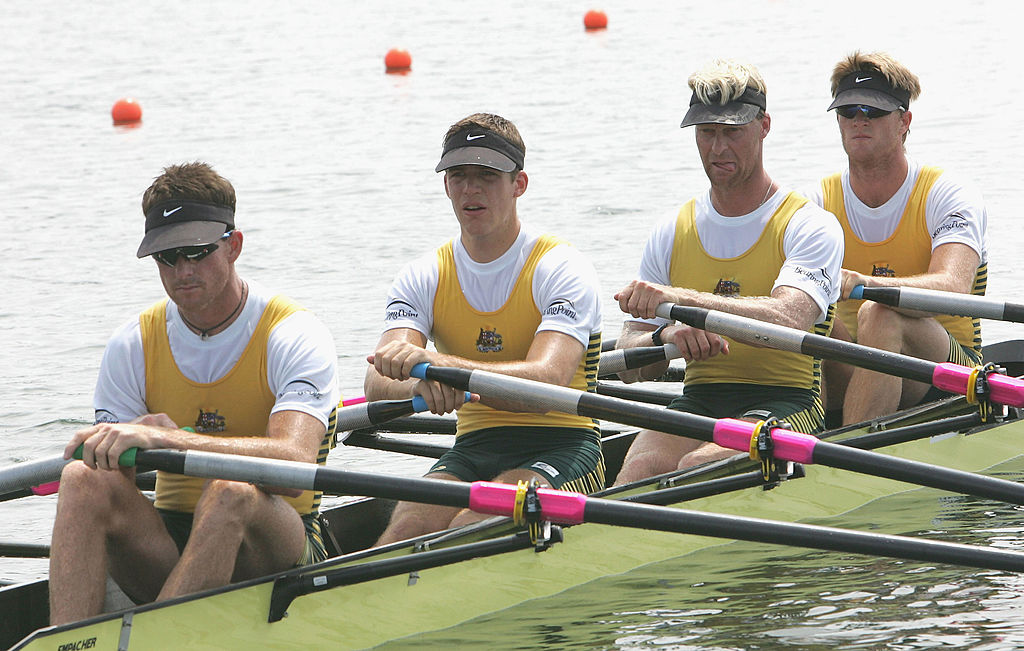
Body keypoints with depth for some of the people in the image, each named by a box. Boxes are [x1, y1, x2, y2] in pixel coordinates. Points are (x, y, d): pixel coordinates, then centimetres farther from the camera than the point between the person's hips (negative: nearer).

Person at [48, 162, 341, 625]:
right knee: (85, 479, -24)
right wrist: (136, 443, -25)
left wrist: (170, 440, -38)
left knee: (231, 493, -36)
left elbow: (294, 463, -27)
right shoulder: (133, 347, 4)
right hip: (169, 543, 4)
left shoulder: (295, 336, -8)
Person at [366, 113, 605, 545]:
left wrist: (439, 364, -41)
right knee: (406, 531, -26)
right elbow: (378, 387, -10)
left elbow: (547, 381, -25)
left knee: (469, 528, -32)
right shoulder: (422, 280, 6)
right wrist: (421, 384, -36)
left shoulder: (561, 269, -8)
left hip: (560, 448, -4)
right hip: (472, 450, 4)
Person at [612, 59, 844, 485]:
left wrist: (681, 300, -34)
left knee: (697, 466, -35)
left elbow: (789, 321, -22)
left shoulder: (810, 226, -1)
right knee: (641, 467, -31)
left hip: (785, 400, -4)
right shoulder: (671, 234, 13)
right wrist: (666, 337, -17)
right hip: (698, 400, 4)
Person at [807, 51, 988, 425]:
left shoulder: (947, 197, -7)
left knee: (880, 315, -34)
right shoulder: (819, 204, 5)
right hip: (849, 373, 3)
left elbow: (952, 287, -28)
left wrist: (865, 283, -47)